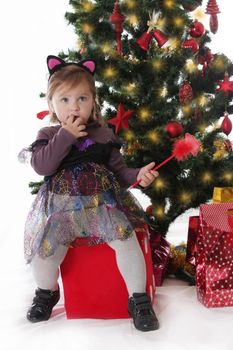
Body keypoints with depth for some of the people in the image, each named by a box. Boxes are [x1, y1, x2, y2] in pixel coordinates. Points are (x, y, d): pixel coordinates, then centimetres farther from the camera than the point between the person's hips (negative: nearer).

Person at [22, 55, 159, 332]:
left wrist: (138, 175, -11)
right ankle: (46, 292, 21)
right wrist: (66, 136, -16)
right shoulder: (48, 135, 5)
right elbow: (41, 166, -13)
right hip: (60, 208, 0)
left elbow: (118, 171, 10)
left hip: (103, 203, 0)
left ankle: (139, 300, -4)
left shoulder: (103, 134, 8)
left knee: (126, 239, -23)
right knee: (43, 252, -16)